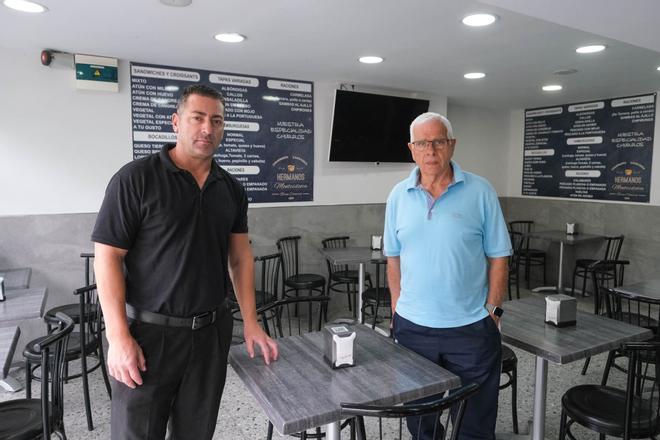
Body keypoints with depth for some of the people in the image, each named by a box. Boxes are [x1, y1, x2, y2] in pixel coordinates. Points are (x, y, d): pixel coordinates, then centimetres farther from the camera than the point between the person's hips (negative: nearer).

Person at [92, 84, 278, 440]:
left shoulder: (231, 189, 6)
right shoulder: (136, 178, -9)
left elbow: (240, 257, 9)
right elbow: (107, 256, -10)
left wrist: (250, 324, 6)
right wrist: (119, 337, -14)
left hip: (211, 332, 5)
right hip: (149, 332, -4)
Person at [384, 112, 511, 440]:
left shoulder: (480, 192, -6)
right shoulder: (398, 195, 1)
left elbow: (497, 257, -2)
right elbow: (393, 259, 7)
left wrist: (492, 310, -5)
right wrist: (397, 309, 4)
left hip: (471, 327, -2)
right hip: (411, 326, 2)